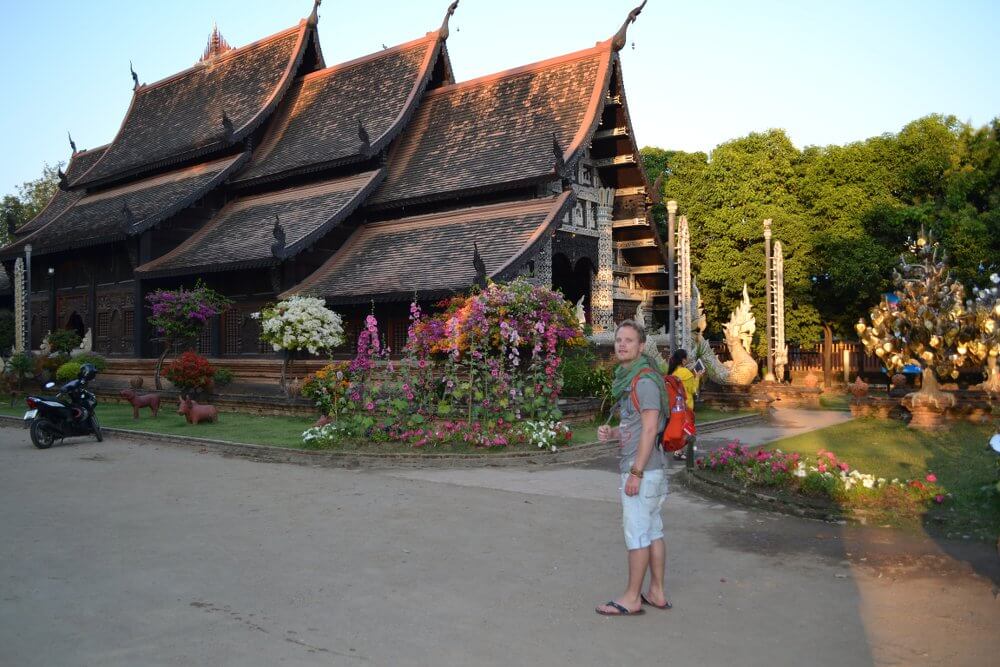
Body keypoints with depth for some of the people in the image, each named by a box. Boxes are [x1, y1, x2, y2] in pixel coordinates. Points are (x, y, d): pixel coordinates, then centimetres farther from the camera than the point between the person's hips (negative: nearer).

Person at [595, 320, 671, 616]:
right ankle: (656, 593, 20)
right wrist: (610, 433, 4)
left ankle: (632, 598, 6)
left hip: (642, 468, -10)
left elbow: (649, 428, -20)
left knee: (636, 531, -2)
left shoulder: (644, 380, -15)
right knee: (653, 529, 13)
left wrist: (636, 472, -21)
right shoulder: (630, 378, 15)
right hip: (650, 469, 10)